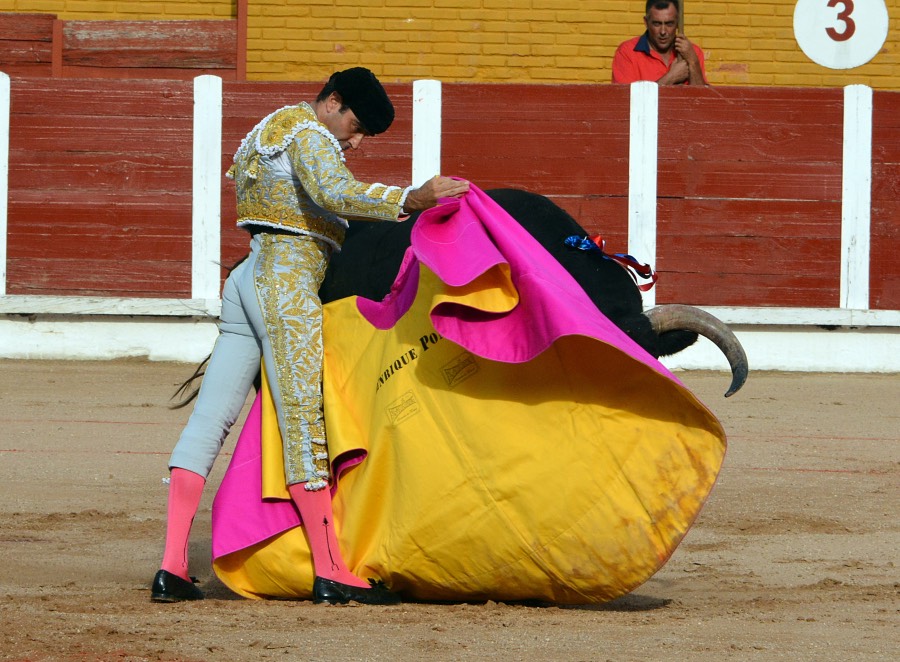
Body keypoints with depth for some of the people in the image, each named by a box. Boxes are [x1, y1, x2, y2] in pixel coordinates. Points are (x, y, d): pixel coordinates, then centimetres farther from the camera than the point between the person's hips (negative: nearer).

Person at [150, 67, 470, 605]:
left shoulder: (266, 134, 26)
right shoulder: (309, 132, -6)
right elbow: (335, 193, -27)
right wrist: (412, 199, -36)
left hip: (248, 278, 10)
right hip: (288, 283, -10)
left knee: (209, 420, 3)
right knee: (305, 420, -9)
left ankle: (172, 569, -1)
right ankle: (331, 574, -9)